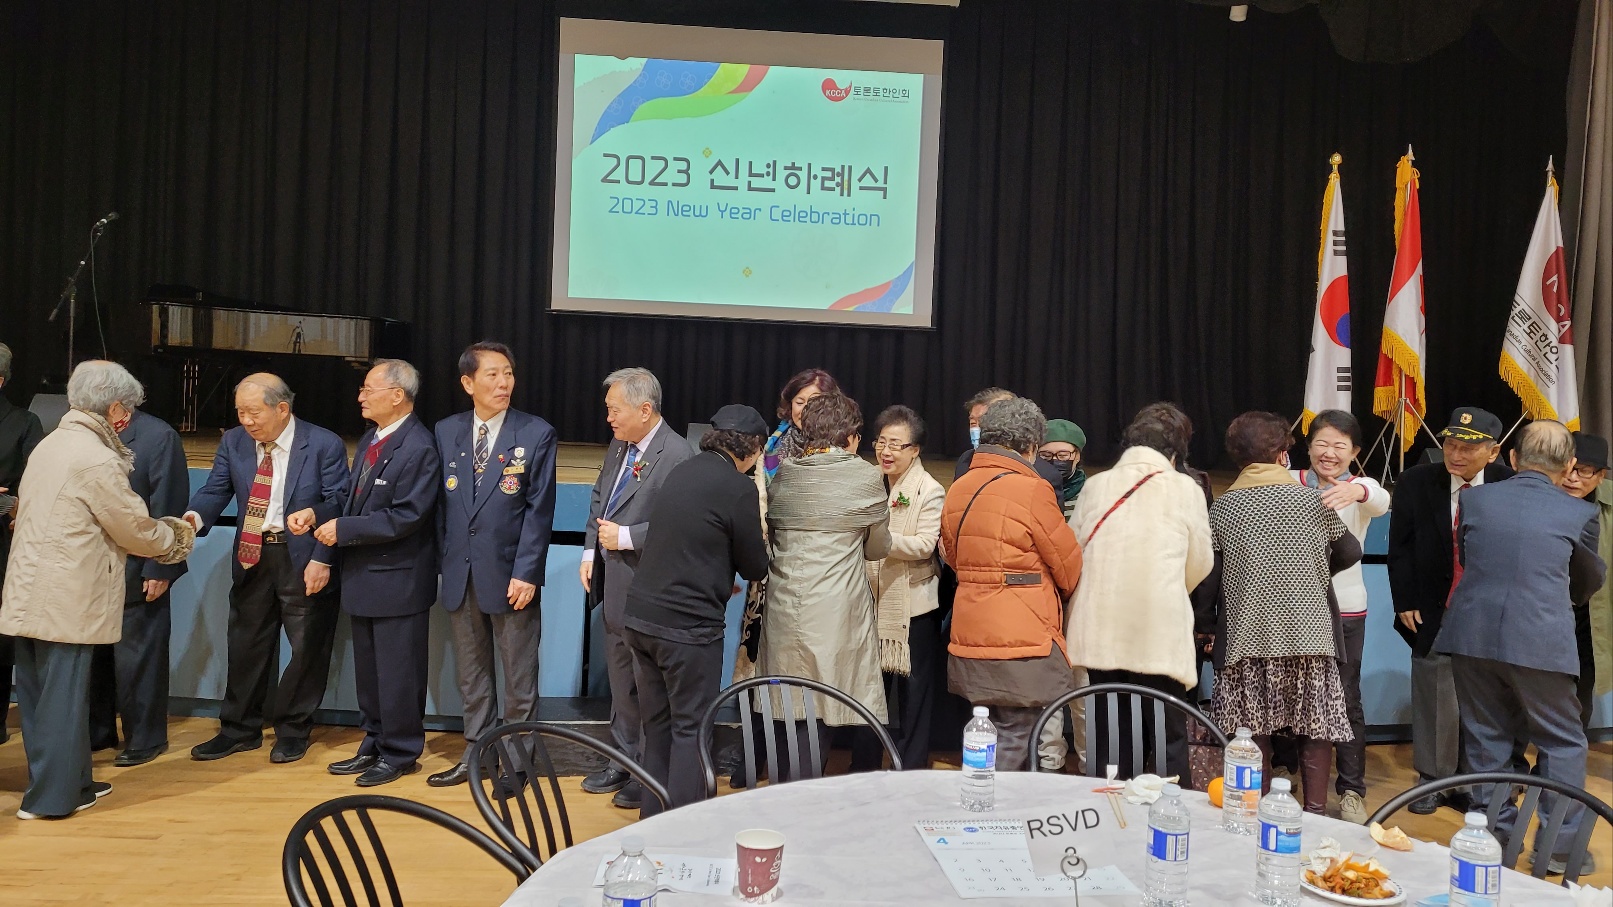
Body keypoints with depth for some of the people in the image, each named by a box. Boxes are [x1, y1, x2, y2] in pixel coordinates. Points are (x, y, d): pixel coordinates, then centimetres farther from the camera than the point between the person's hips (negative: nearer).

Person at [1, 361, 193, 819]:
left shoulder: (50, 443, 10)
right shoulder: (97, 459, -17)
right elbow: (136, 529, -10)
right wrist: (177, 536, 9)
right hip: (65, 600, -9)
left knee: (39, 692, 15)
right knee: (63, 695, 2)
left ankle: (68, 780, 28)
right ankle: (52, 796, 11)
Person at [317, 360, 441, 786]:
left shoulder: (418, 448, -18)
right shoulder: (370, 439, 11)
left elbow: (404, 518, -23)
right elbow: (359, 503, 16)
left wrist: (343, 529, -18)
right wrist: (330, 522, -3)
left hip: (398, 580, -9)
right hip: (365, 575, 9)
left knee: (398, 674, 3)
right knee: (368, 670, 19)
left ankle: (400, 754, 18)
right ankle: (375, 745, 32)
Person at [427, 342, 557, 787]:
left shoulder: (536, 434, -5)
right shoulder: (445, 432, 6)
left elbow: (539, 510, -8)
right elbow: (440, 504, 9)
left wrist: (526, 573, -13)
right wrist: (445, 561, 5)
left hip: (510, 575, -4)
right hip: (460, 576, 4)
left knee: (519, 677, 6)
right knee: (471, 674, 15)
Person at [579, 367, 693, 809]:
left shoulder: (677, 455, -20)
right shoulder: (619, 446, 8)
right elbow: (598, 499, 19)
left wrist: (625, 537, -19)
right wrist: (590, 553, 10)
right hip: (613, 583, 9)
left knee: (650, 685, 4)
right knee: (620, 678, 21)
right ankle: (624, 760, 37)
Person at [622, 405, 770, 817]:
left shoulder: (680, 472, 9)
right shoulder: (739, 488, -13)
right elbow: (755, 567, -4)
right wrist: (761, 542, 15)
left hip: (639, 615, 7)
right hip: (687, 626, -7)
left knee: (657, 725, 18)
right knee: (691, 729, 5)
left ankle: (652, 820, 28)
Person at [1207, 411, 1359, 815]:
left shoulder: (1221, 509, -2)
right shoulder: (1313, 501, -2)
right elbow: (1349, 554, 10)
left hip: (1247, 638, 1)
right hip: (1309, 634, 0)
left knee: (1254, 733, 10)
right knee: (1316, 728, 11)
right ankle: (1315, 811, 15)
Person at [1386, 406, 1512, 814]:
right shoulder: (1416, 482, -4)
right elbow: (1400, 548, 0)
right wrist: (1405, 603, -3)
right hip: (1432, 612, 0)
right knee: (1434, 697, 6)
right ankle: (1432, 781, 20)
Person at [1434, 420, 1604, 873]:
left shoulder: (1474, 499, 3)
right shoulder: (1579, 513, -1)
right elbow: (1590, 580, 15)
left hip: (1471, 635, 2)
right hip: (1541, 641, -2)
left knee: (1486, 737, 13)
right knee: (1562, 742, 14)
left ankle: (1496, 835, 22)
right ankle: (1560, 846, 18)